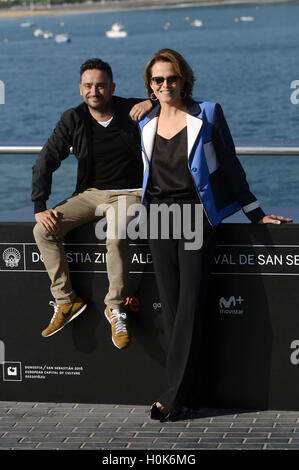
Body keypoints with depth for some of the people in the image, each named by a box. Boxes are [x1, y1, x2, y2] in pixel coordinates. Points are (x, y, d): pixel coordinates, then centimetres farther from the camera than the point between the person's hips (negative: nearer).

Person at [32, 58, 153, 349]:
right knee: (43, 230, -17)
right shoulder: (73, 120, 0)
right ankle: (66, 301, -5)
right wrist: (40, 208, -9)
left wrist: (154, 102, -24)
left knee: (116, 239, -35)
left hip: (127, 193, -4)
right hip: (91, 193, 4)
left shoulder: (131, 111, -5)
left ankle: (116, 307, -15)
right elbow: (45, 163, 1)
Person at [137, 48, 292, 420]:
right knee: (171, 305, 1)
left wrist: (255, 214, 5)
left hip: (195, 214, -4)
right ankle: (189, 396, 6)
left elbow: (230, 166, 3)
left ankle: (175, 396, -8)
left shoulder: (206, 116, -1)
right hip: (160, 217, 4)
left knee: (189, 304, -9)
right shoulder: (146, 125, 11)